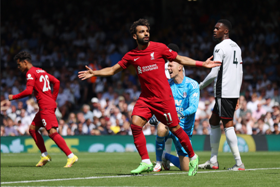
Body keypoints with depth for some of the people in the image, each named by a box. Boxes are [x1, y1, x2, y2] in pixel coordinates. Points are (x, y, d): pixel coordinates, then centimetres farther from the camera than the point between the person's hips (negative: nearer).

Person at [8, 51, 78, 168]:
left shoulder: (31, 73, -8)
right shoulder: (41, 71, 20)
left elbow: (28, 91, -20)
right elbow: (56, 82, 21)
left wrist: (13, 97, -7)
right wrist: (53, 99, 22)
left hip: (46, 106, -10)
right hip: (50, 103, 10)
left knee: (52, 132, -16)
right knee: (32, 129, 15)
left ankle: (71, 156, -21)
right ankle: (45, 155, 14)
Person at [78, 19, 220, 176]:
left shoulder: (159, 48, -2)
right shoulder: (131, 56, 6)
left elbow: (180, 59, 8)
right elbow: (113, 70, 13)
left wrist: (202, 64, 5)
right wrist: (94, 73, 0)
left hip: (163, 97, -3)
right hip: (145, 98, 3)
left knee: (175, 128, -1)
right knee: (135, 125, -14)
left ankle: (193, 157, 19)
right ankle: (146, 162, -8)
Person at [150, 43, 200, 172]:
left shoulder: (192, 85, -7)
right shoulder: (167, 85, 5)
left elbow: (193, 107, -18)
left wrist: (181, 114, -38)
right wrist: (154, 116, -18)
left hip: (184, 127, -1)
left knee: (185, 168, 0)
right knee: (161, 129, -40)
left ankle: (166, 157, 33)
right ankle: (159, 161, -16)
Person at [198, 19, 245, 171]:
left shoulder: (220, 47, -11)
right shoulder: (236, 47, 17)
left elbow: (214, 72, -15)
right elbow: (240, 72, 19)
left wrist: (201, 85, 1)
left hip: (224, 92, -9)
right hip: (234, 92, 9)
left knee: (228, 124, -9)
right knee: (214, 121, 17)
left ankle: (239, 163, -13)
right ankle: (213, 161, 19)